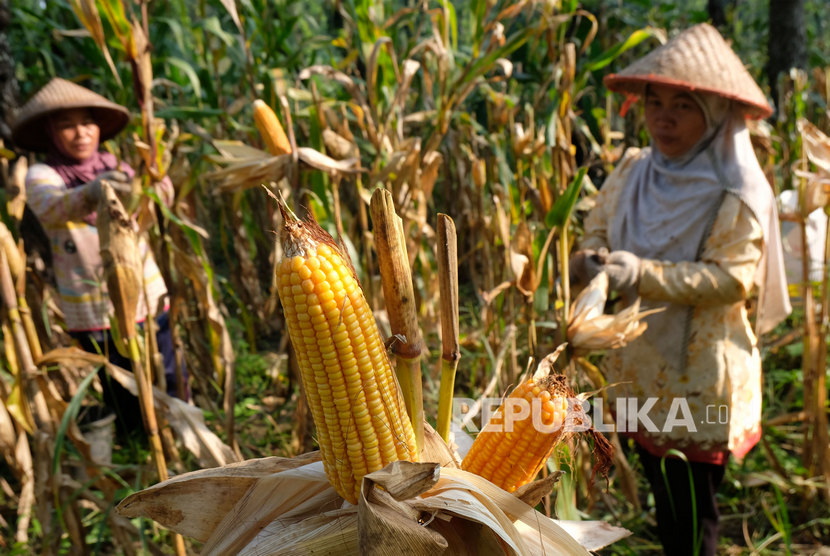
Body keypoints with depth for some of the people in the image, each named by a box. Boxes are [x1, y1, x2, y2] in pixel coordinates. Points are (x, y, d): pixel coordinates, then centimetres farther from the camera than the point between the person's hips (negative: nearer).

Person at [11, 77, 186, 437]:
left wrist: (156, 184, -34)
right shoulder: (42, 176, -4)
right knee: (128, 407, 1)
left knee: (172, 394, 6)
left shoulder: (113, 167, 7)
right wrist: (91, 193, -49)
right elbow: (52, 209, -27)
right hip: (96, 312, -3)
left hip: (149, 298, 3)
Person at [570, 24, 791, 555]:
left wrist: (641, 274, -30)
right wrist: (592, 258, -17)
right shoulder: (633, 171, 1)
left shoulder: (738, 192, -14)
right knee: (664, 506, 22)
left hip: (700, 379, -5)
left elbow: (732, 278, -21)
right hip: (640, 370, 5)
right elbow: (597, 230, 6)